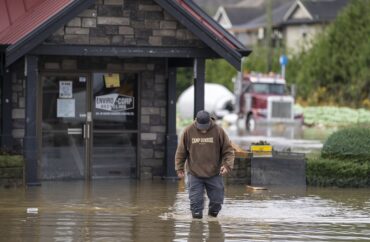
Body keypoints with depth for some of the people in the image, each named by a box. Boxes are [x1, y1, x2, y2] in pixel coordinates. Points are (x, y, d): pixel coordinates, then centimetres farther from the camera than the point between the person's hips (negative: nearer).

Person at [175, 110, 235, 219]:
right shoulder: (188, 131, -5)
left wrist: (227, 165, -16)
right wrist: (179, 168, 2)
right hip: (194, 174, 0)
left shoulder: (218, 131, -6)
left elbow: (228, 150, -2)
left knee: (217, 199, 6)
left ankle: (213, 214, 30)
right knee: (196, 200, -4)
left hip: (214, 174, 0)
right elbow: (181, 152, 4)